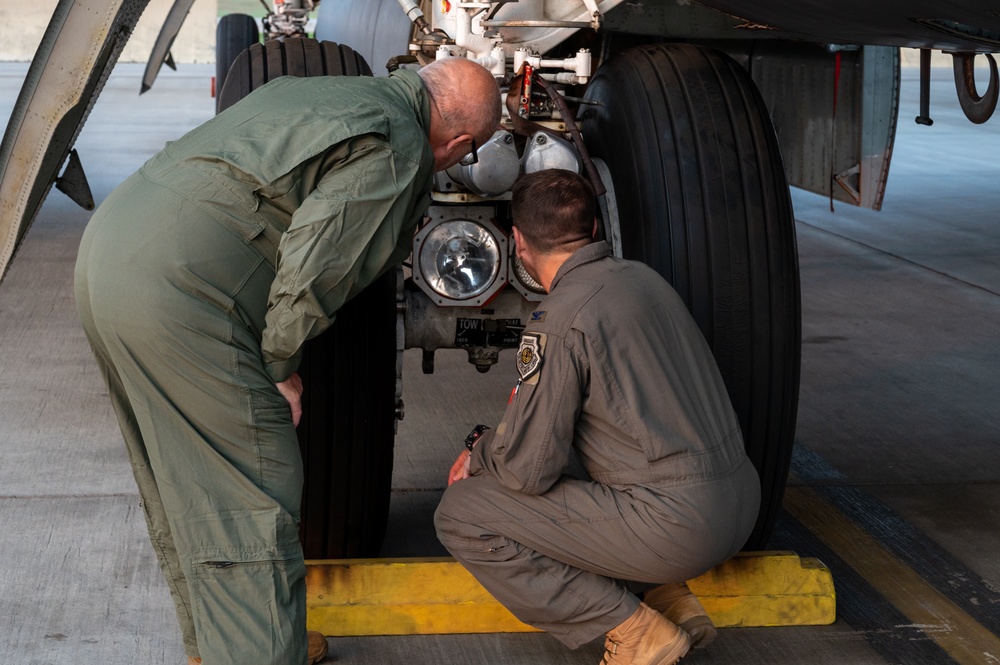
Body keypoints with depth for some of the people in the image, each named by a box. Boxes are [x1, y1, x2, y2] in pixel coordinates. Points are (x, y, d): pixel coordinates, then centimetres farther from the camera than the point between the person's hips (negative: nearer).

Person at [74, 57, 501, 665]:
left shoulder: (324, 90, 20)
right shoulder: (398, 149, -7)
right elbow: (313, 267, -15)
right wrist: (280, 367, 0)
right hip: (175, 288, -10)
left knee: (185, 489, 21)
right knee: (254, 496, -4)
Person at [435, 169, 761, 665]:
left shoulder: (559, 320, -14)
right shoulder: (641, 277, 11)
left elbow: (529, 469, -12)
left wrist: (480, 452, 10)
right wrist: (496, 440, 28)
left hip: (675, 525, -8)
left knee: (460, 516, -2)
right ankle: (670, 598, 15)